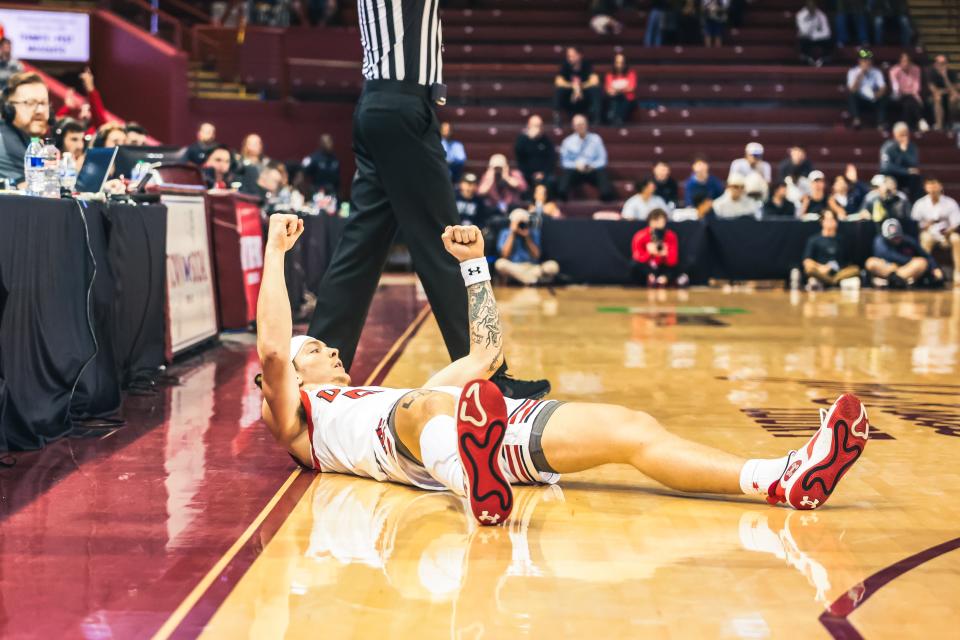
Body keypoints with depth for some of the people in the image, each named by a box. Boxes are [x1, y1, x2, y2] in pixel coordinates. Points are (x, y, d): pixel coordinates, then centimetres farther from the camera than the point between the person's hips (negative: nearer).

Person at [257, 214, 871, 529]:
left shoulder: (389, 396, 43)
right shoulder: (301, 416, 25)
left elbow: (487, 351, 42)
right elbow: (271, 350, 3)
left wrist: (473, 262, 38)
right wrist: (276, 251, 7)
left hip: (492, 427, 6)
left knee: (631, 428, -14)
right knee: (432, 404, -42)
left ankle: (788, 481, -31)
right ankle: (478, 486, -76)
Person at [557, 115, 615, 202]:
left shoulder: (596, 139, 9)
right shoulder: (568, 141, 8)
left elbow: (602, 159, 5)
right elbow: (564, 162, 5)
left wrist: (593, 165, -15)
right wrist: (576, 165, -14)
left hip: (593, 171, 0)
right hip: (574, 170, 0)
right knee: (562, 191, -33)